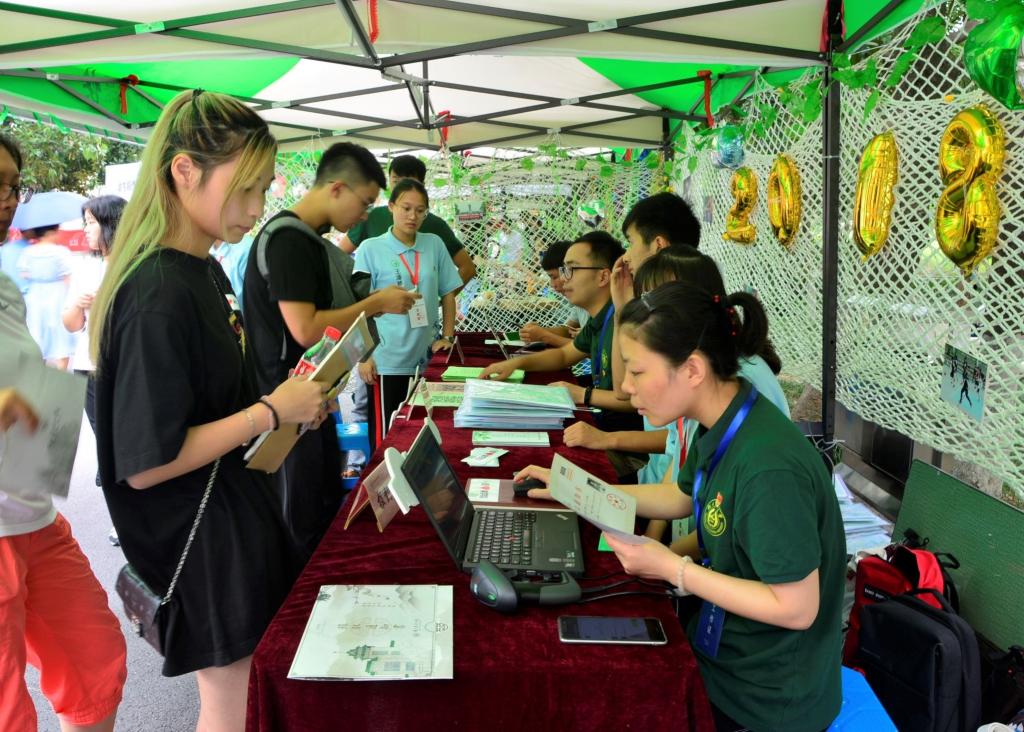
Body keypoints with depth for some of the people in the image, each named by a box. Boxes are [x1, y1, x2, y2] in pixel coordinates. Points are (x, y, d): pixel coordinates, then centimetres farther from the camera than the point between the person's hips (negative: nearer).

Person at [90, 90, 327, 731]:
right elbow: (145, 465, -25)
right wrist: (271, 411, -21)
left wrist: (291, 401, 2)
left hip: (242, 504, 9)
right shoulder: (158, 298, -26)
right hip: (203, 533, -9)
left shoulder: (208, 273, 4)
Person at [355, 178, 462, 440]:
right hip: (389, 360, -3)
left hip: (428, 357, 3)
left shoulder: (435, 244, 3)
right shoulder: (370, 248, -5)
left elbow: (448, 294, 10)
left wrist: (447, 337, 1)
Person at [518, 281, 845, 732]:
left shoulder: (769, 467, -33)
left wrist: (672, 569, -23)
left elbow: (796, 609, -27)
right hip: (722, 644, 7)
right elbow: (682, 498, 13)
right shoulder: (722, 424, -5)